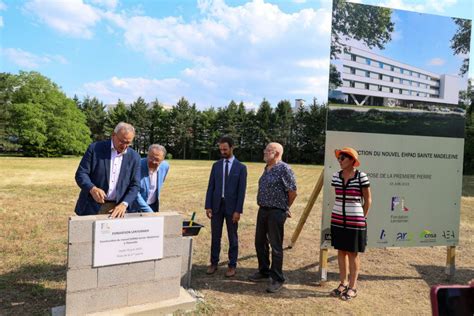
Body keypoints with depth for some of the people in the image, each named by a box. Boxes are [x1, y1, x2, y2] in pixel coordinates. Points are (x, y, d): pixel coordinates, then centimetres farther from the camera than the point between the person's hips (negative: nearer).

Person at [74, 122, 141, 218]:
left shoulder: (134, 157, 1)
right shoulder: (95, 148, -5)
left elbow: (135, 185, 0)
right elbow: (81, 174, -6)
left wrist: (124, 204, -16)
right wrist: (92, 188, -25)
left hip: (116, 209, 2)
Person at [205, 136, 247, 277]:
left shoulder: (241, 167, -2)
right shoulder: (216, 165, 6)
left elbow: (241, 190, -6)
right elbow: (211, 187, 5)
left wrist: (238, 210, -12)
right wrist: (208, 206, -2)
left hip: (231, 206, -2)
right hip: (216, 205, 3)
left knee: (232, 238, 8)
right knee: (215, 236, 9)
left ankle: (232, 265, 19)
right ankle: (214, 263, 22)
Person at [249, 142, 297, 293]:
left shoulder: (284, 169, -15)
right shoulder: (267, 169, 12)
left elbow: (292, 192, -14)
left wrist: (284, 208, 0)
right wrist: (263, 206, 17)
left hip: (276, 212, -9)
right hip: (262, 210, 9)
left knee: (276, 246, 0)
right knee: (260, 242, 17)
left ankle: (277, 279, 14)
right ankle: (263, 271, 36)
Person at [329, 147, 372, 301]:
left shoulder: (361, 176, -10)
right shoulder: (336, 176, 2)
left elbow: (368, 199, -1)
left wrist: (363, 217, 1)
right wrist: (338, 213, 13)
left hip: (355, 221, -4)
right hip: (338, 220, 5)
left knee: (353, 253, 6)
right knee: (341, 251, 12)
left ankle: (353, 287, 18)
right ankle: (343, 283, 26)